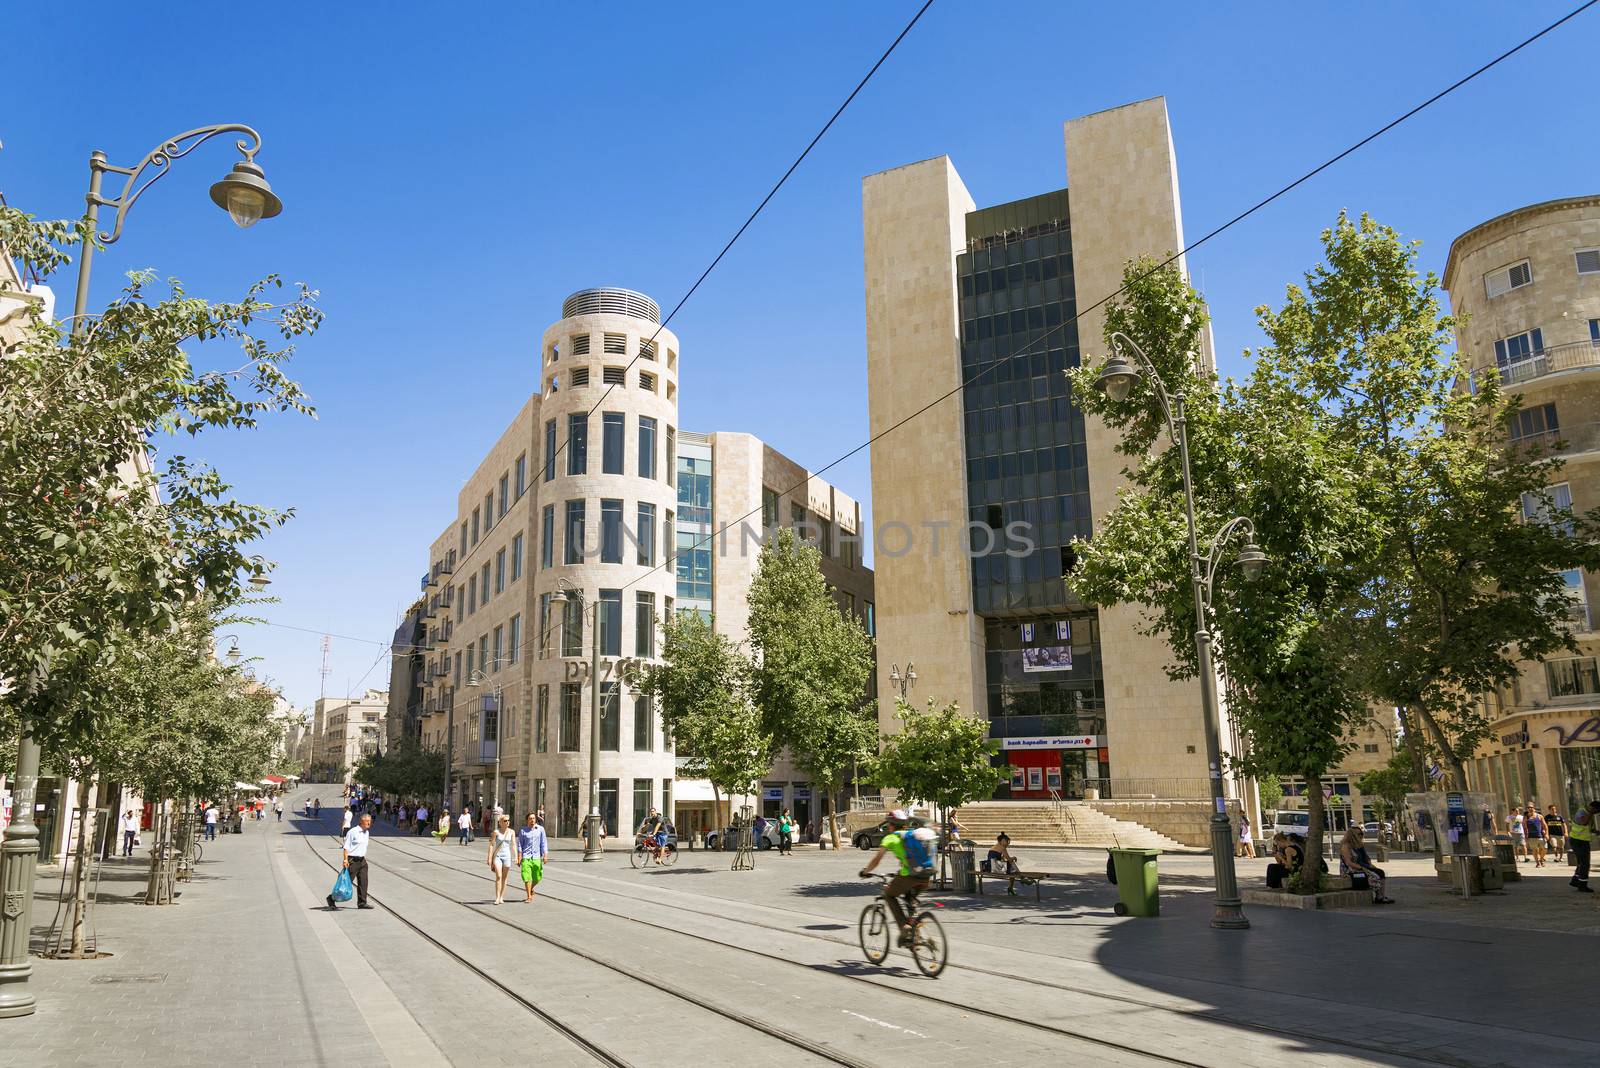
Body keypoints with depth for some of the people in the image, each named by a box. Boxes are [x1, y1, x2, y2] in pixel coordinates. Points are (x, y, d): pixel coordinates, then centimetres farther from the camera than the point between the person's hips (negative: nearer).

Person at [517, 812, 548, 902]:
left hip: (537, 857, 2)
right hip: (526, 857, -2)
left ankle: (531, 889, 36)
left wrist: (545, 855, -1)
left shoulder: (540, 829, 5)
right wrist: (519, 858, -2)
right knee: (527, 877, -7)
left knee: (537, 878, 7)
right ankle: (529, 896, 3)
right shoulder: (523, 830, 2)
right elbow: (519, 845, 4)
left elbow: (543, 843, 6)